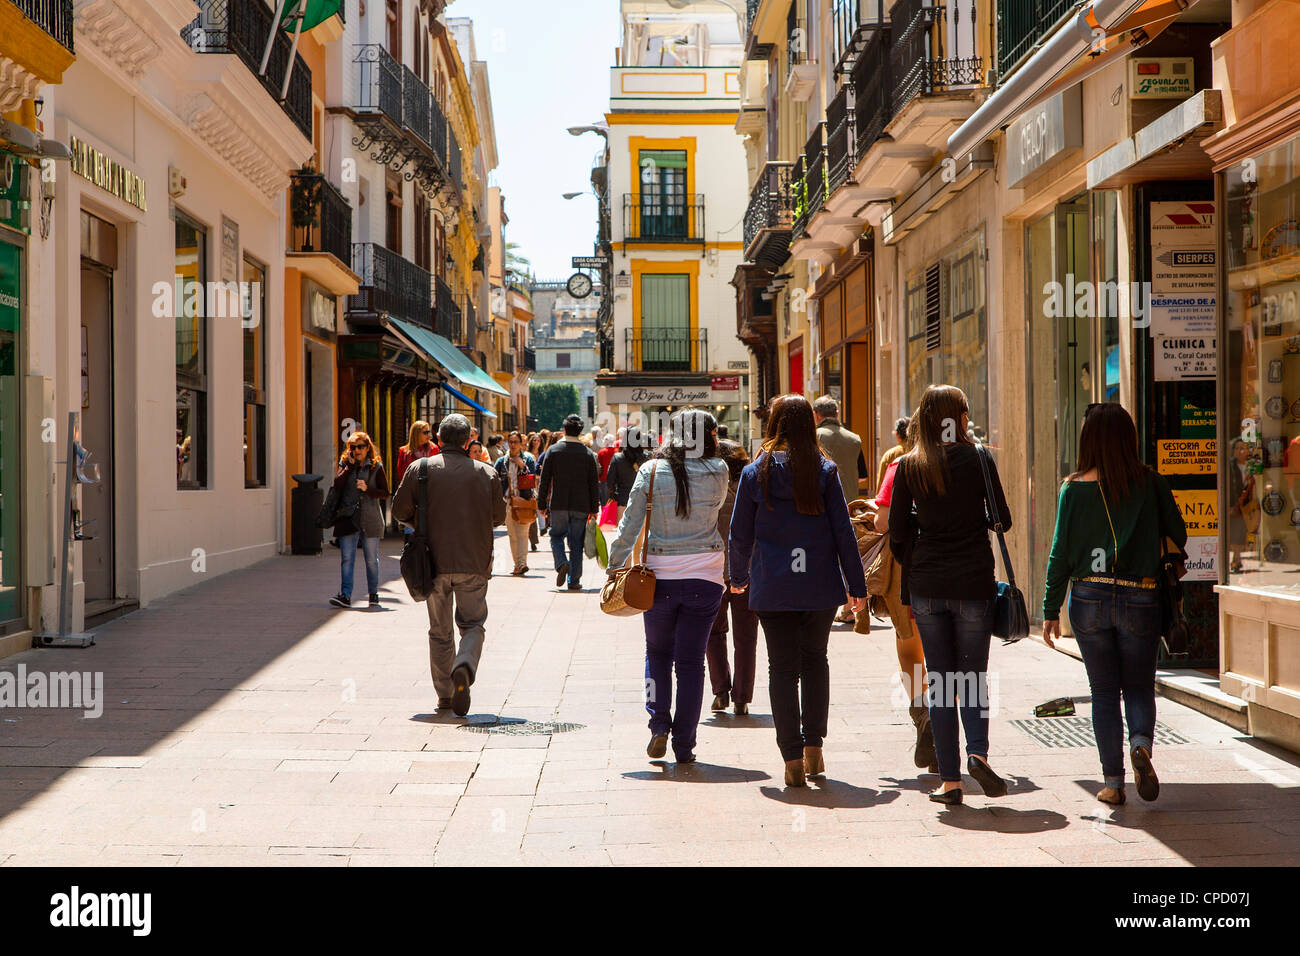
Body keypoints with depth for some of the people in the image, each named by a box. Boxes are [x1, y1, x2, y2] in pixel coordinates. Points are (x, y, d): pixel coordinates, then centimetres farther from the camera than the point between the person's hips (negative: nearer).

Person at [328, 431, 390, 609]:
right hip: (348, 519, 1)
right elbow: (337, 484, -7)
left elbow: (385, 493, 1)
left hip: (370, 519, -1)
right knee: (347, 558, -6)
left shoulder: (376, 467, 4)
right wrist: (350, 465, -8)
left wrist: (367, 489, -13)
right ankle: (345, 596, -10)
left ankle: (373, 594, 19)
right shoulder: (345, 465, 10)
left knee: (371, 559, 6)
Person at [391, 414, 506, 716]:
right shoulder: (486, 473, 0)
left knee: (439, 631, 13)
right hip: (474, 564, -1)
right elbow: (499, 516, 7)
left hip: (434, 563, 1)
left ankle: (444, 695, 13)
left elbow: (400, 509, 3)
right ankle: (464, 668, -21)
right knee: (473, 625, 8)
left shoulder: (420, 469, -1)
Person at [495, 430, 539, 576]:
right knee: (512, 535, 5)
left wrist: (523, 466, -13)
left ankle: (522, 563, -23)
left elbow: (533, 480, -2)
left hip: (524, 500, -3)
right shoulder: (501, 462, 11)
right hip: (508, 502, 3)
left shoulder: (528, 460, 5)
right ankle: (518, 565, 12)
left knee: (522, 533, -15)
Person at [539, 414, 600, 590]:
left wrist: (542, 504, 7)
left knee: (557, 536, 14)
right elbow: (593, 483, 1)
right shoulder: (588, 454, 0)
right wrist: (594, 508, 7)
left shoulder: (553, 450, -1)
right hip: (580, 506, 1)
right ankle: (574, 581, 7)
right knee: (576, 543, 7)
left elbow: (545, 480, 0)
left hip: (558, 504, -1)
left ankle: (562, 563, -13)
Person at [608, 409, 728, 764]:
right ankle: (684, 745, 7)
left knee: (657, 653, 20)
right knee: (690, 661, 7)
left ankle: (659, 725, 5)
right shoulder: (717, 472, -5)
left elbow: (629, 525, -4)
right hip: (705, 578, 0)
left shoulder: (651, 471, -4)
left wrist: (615, 567, 4)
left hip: (660, 576, 0)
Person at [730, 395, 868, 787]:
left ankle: (793, 759, 0)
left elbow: (740, 533, 4)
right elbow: (843, 531, -2)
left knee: (782, 667, 4)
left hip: (772, 588, -1)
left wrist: (739, 576, 20)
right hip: (820, 585, 1)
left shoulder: (755, 472, -2)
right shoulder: (824, 471, -2)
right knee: (815, 660, 18)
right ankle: (813, 748, 18)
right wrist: (857, 585, 4)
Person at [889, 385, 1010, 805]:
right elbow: (1001, 519, -1)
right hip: (973, 582, -1)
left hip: (926, 585, 2)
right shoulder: (978, 458, -4)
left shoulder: (908, 467, 1)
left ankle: (949, 779, 7)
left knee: (940, 679, 8)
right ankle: (978, 751, -13)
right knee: (973, 673, 10)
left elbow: (896, 532, 3)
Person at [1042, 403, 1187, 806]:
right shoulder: (1151, 483, -3)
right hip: (1140, 601, 0)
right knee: (1139, 687, 13)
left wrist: (1051, 611, 3)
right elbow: (1179, 536, 2)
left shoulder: (1074, 489, -4)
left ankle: (1113, 781, 8)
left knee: (1104, 692, 10)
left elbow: (1061, 553, -3)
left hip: (1090, 600, 0)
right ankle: (1140, 743, -16)